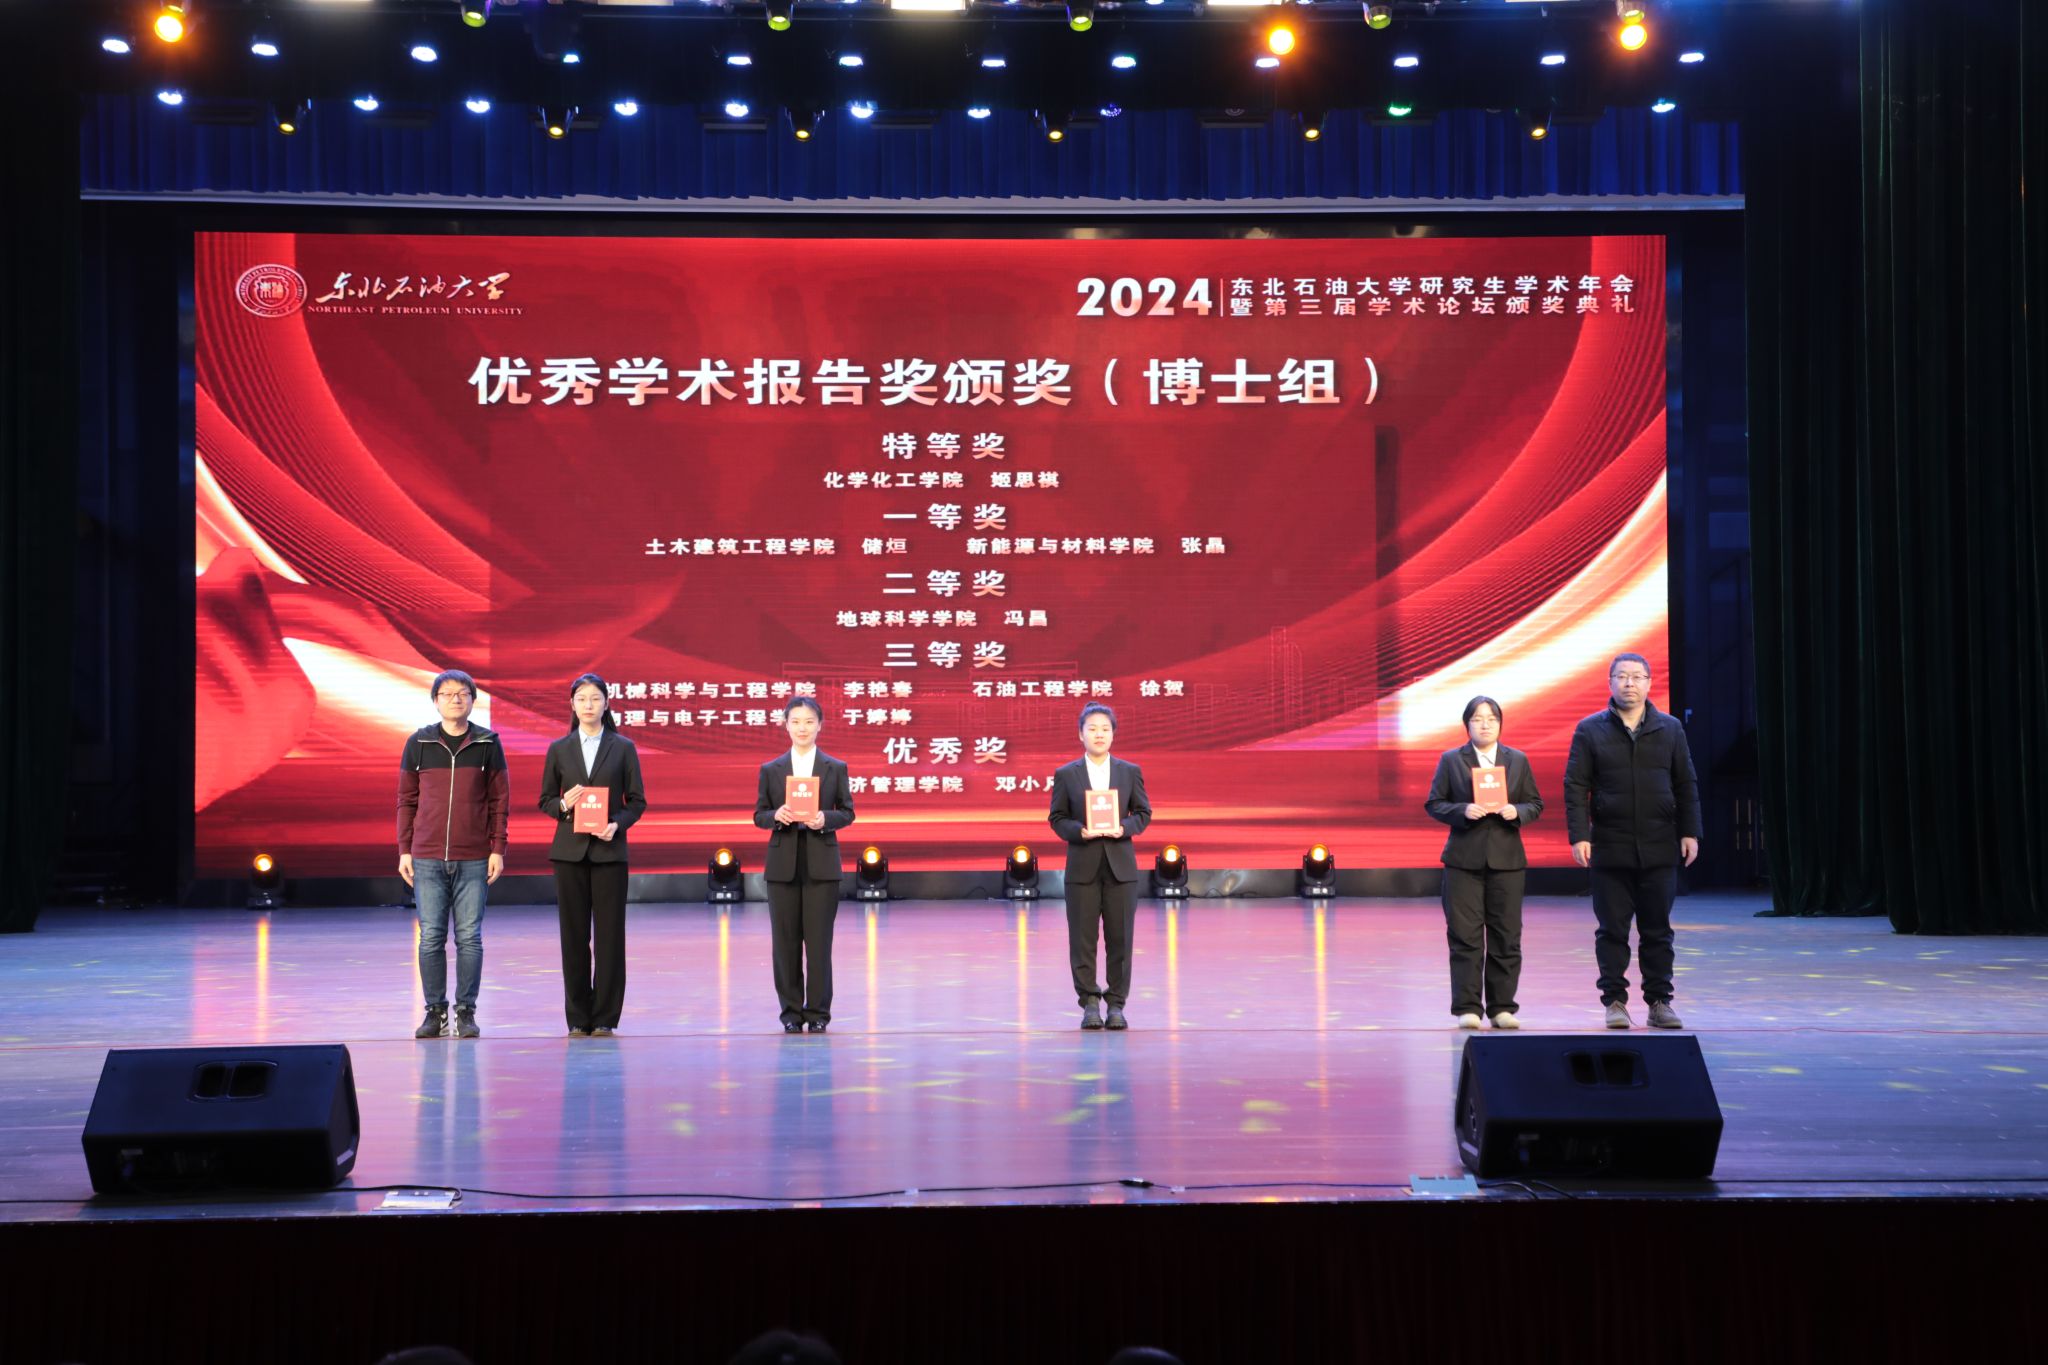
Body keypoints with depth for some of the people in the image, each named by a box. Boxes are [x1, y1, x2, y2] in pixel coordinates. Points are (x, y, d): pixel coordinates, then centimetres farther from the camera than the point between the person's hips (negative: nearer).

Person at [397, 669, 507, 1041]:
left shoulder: (488, 744, 4)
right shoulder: (418, 743, 5)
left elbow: (500, 800, 5)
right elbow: (406, 799, 8)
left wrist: (498, 849, -1)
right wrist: (404, 850, 4)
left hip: (474, 860, -1)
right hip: (427, 858, 1)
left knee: (469, 938, 0)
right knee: (431, 937, 1)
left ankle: (466, 1011, 8)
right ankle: (435, 1011, 10)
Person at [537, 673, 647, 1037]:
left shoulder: (623, 748, 5)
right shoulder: (559, 749, 8)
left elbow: (637, 801, 5)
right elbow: (545, 800, 11)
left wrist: (618, 825, -13)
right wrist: (563, 806, -10)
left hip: (609, 850, -1)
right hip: (570, 850, 1)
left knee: (609, 935, -2)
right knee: (574, 935, 3)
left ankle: (605, 1018, 6)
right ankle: (578, 1018, 10)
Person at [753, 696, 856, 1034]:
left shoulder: (836, 768, 6)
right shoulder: (771, 770, 7)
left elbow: (847, 812, 5)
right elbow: (759, 815, 7)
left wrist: (824, 819, -15)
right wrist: (777, 815, -15)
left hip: (821, 863, -1)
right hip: (783, 863, 1)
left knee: (819, 939, -1)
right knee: (785, 940, 2)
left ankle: (818, 1011, 7)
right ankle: (791, 1012, 11)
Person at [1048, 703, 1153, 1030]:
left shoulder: (1130, 772, 7)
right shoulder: (1066, 775, 4)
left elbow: (1143, 812, 9)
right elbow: (1057, 818, 4)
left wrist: (1125, 828, -11)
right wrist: (1080, 831, -14)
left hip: (1121, 865, 1)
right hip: (1082, 867, -1)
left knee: (1119, 938, 2)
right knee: (1083, 939, 0)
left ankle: (1116, 1004, 9)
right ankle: (1089, 1003, 8)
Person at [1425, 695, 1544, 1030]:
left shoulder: (1518, 760, 11)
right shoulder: (1451, 760, 5)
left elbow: (1535, 803, 11)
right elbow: (1434, 804, 3)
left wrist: (1517, 811, -10)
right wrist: (1462, 811, -14)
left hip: (1507, 860, 2)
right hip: (1464, 860, -2)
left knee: (1506, 936, 3)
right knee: (1465, 936, -3)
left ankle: (1502, 1007, 11)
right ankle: (1468, 1008, 2)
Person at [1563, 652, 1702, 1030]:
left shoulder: (1670, 729, 8)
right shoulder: (1590, 730, 3)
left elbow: (1686, 786, 9)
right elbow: (1575, 786, -1)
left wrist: (1689, 832, 2)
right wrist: (1578, 836, -9)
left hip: (1659, 849, 1)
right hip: (1610, 850, -1)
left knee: (1657, 930, 6)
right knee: (1612, 930, 2)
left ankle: (1659, 1001, 12)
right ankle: (1615, 1001, 9)